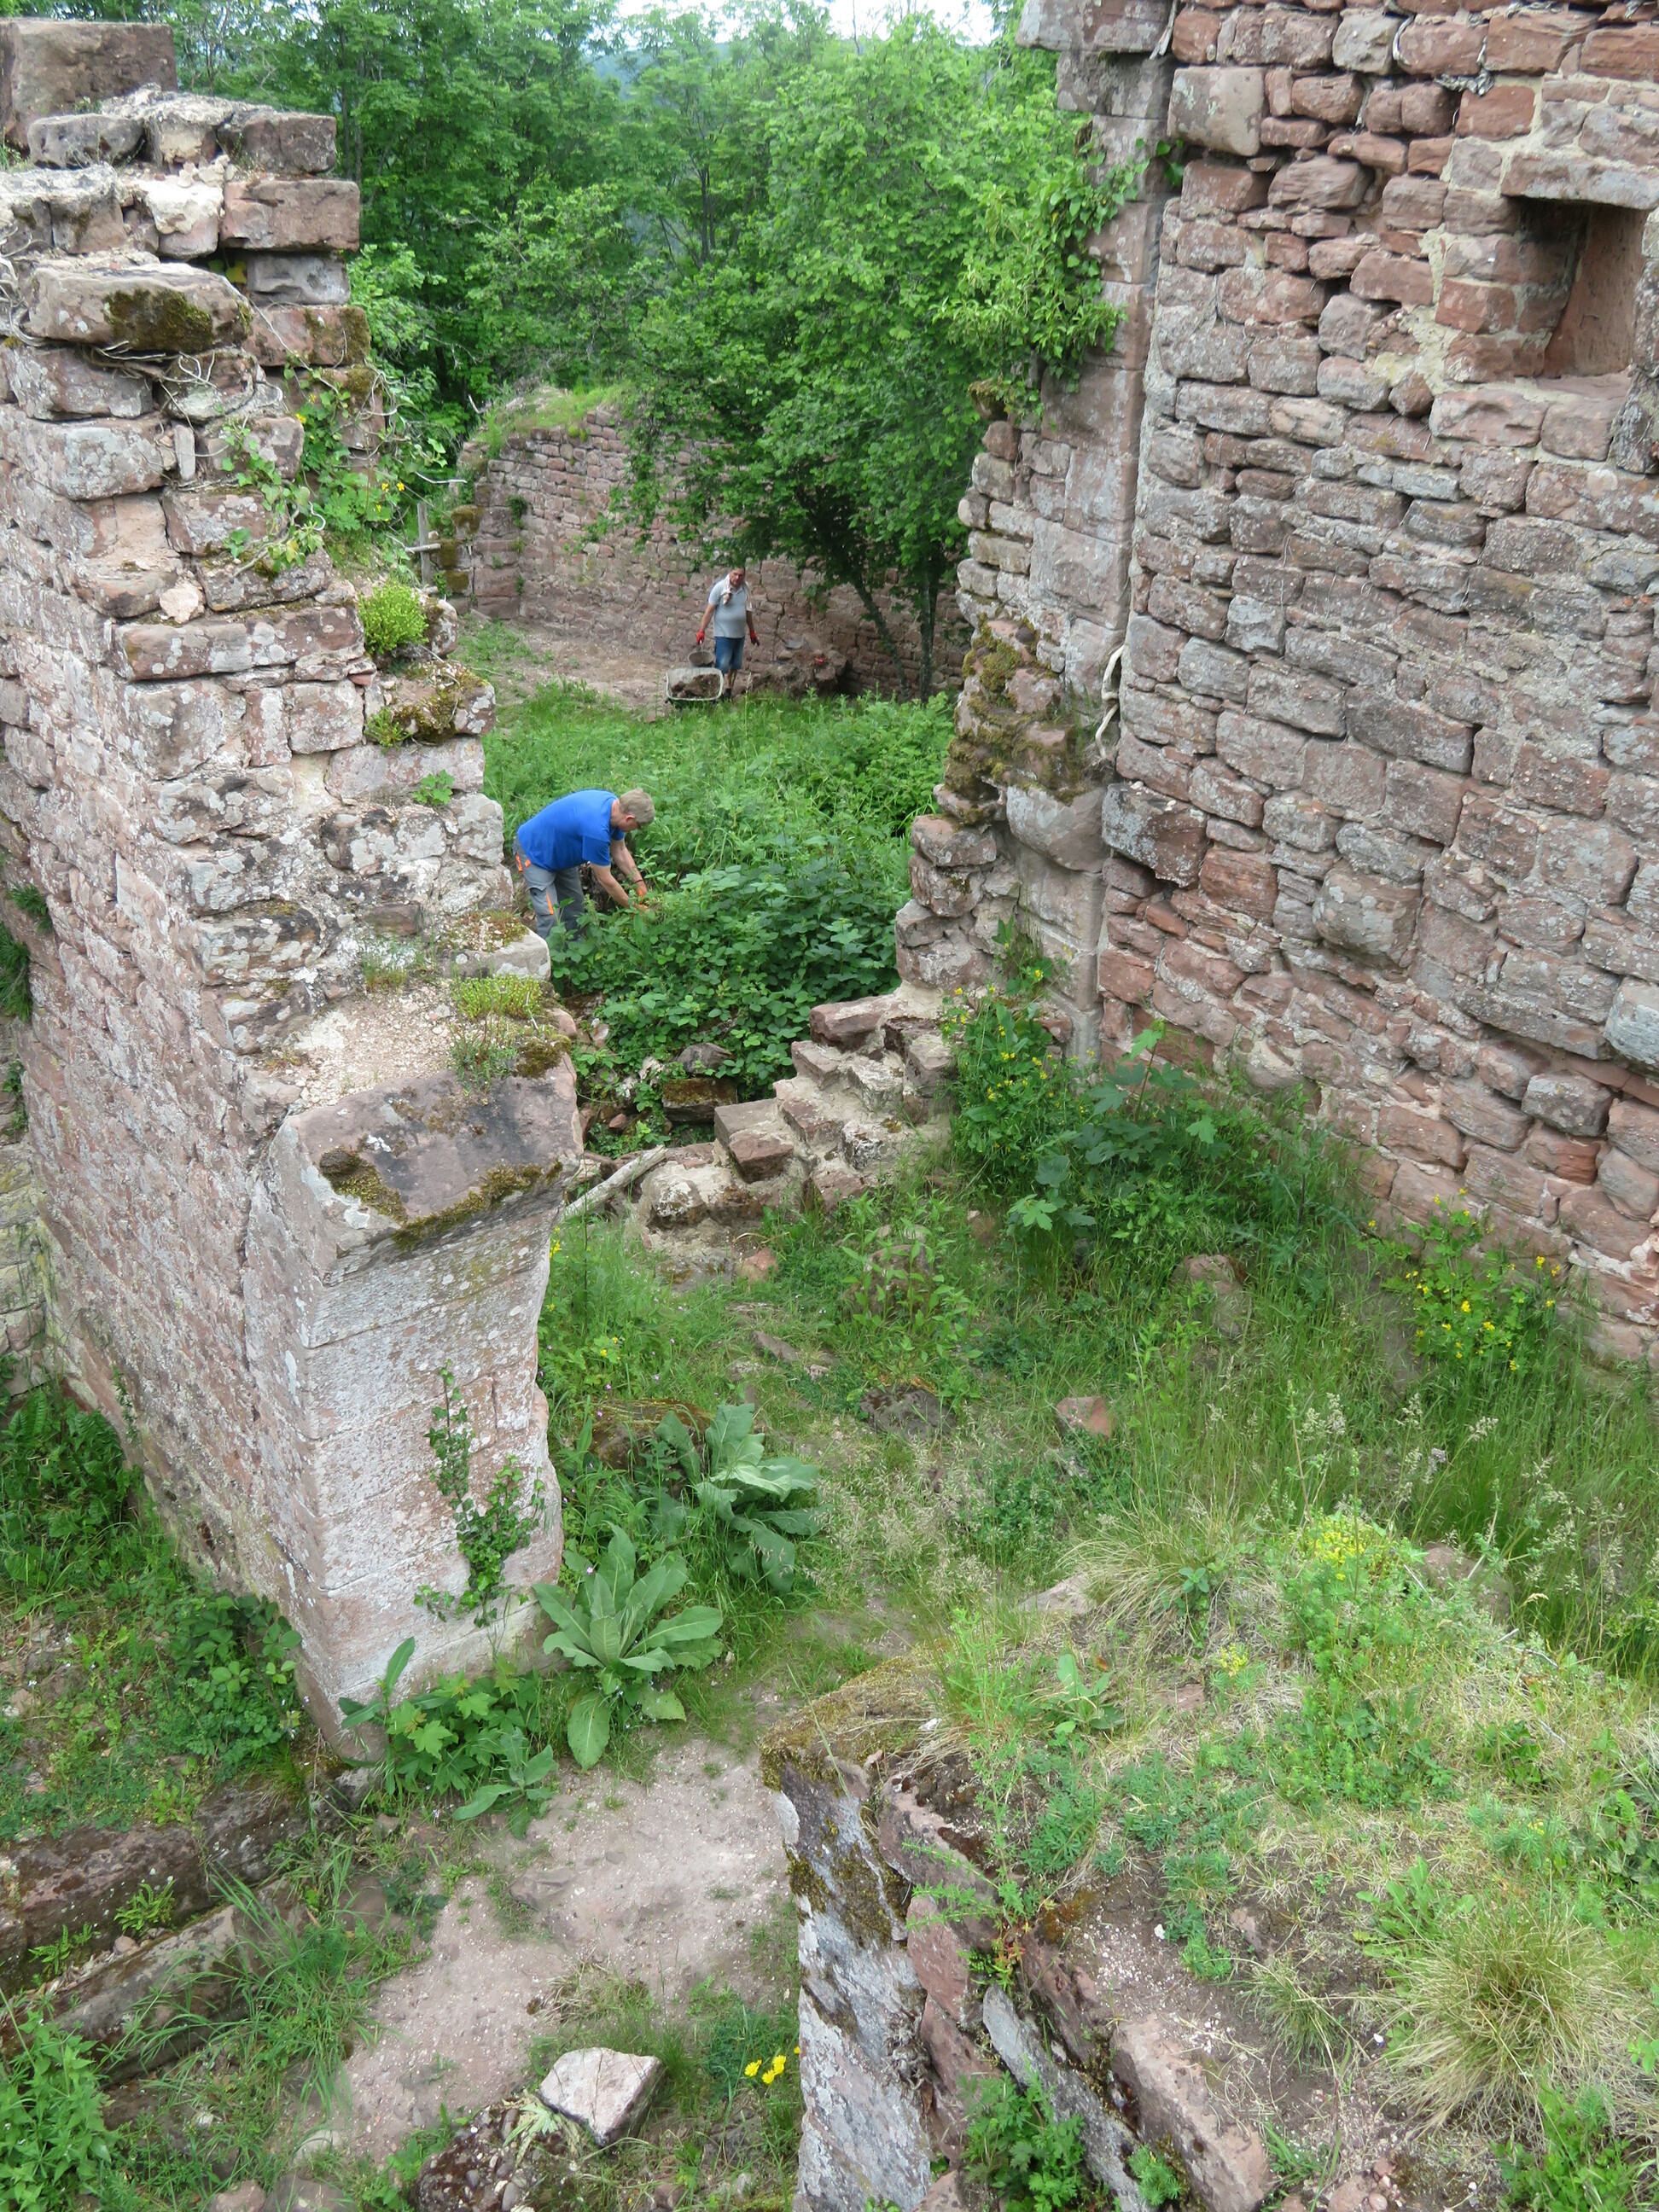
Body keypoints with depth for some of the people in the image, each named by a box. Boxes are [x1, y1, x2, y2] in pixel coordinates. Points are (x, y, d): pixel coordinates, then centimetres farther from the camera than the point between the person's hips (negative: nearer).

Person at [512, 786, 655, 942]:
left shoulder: (614, 803, -13)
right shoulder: (596, 829, -40)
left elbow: (620, 851, 4)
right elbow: (605, 879, -27)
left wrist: (639, 882, -4)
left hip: (560, 851, 10)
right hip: (533, 851, -10)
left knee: (574, 910, 11)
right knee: (550, 916, -18)